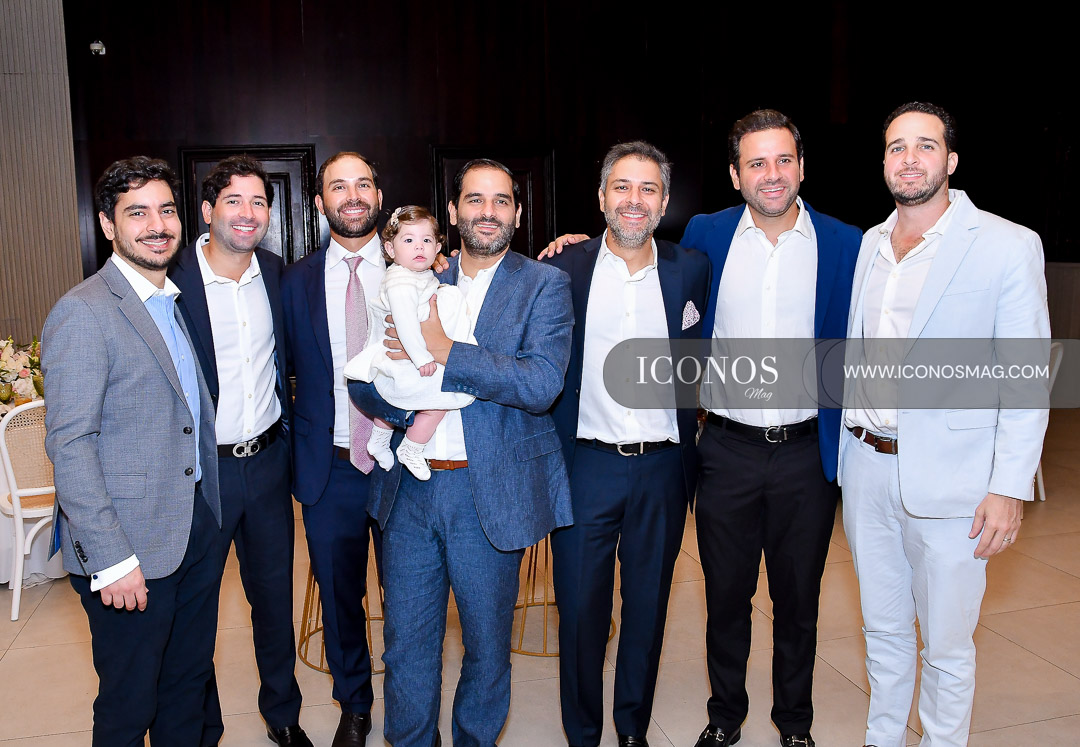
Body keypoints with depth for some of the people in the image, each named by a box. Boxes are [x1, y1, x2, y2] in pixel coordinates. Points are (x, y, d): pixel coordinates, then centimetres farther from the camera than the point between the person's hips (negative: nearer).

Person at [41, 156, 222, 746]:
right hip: (132, 548, -7)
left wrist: (209, 509, 11)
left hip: (197, 528, 7)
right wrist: (111, 559, -20)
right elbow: (69, 445, -18)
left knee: (189, 684, 20)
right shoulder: (82, 313, -14)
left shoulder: (178, 302, 11)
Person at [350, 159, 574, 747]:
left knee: (487, 647, 14)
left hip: (489, 493, -3)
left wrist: (445, 351, -18)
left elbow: (542, 383, -17)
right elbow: (362, 382, 7)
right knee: (405, 644, 13)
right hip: (409, 486, 3)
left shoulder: (544, 285, -2)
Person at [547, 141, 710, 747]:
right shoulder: (564, 269, -2)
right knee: (580, 610, 9)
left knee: (648, 610, 14)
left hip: (663, 469, 1)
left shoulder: (692, 270, 1)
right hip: (585, 466, -1)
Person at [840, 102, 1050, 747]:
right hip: (867, 465, 5)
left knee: (947, 645, 9)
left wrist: (1010, 487, -13)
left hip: (946, 476, -5)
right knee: (882, 628, 19)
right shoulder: (867, 245, 8)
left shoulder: (1009, 246, -8)